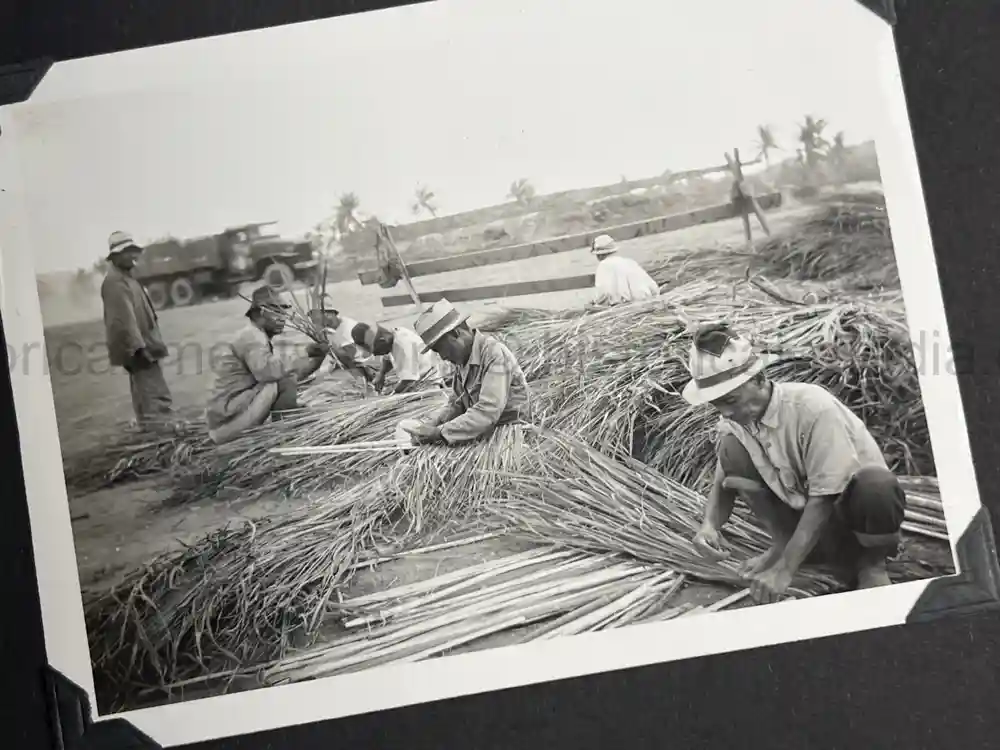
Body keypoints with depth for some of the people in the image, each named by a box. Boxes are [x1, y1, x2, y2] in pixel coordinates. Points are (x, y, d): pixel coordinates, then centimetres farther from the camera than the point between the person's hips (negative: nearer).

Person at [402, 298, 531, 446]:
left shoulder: (494, 354, -20)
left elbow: (487, 413, -28)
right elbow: (456, 404, 13)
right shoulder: (463, 360, 6)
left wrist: (439, 433, -28)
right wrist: (431, 424, -6)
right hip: (481, 435, 8)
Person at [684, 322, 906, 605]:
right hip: (801, 509, 5)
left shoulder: (811, 407, -30)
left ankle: (871, 560, -9)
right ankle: (783, 541, -2)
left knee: (877, 485, -41)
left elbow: (824, 498, -30)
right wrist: (710, 524, -24)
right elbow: (722, 485, 0)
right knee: (733, 451, -18)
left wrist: (783, 570, -35)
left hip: (845, 504, -4)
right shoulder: (732, 421, -11)